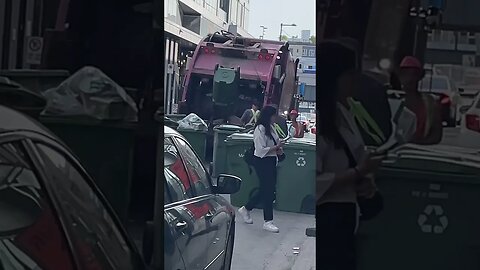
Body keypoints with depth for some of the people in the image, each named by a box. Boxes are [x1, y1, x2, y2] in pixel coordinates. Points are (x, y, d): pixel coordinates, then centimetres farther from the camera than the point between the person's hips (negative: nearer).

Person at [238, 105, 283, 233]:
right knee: (268, 190, -4)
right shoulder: (260, 129, -16)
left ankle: (245, 209, 31)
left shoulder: (271, 127, 11)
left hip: (271, 161, 9)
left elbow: (276, 141, 22)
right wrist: (276, 148, -19)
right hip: (262, 162, -9)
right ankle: (268, 221, 5)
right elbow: (261, 150, -21)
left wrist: (279, 148, 1)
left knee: (267, 189, 14)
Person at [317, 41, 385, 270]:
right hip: (325, 219, -9)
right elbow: (315, 183, -22)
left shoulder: (341, 112, 8)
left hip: (344, 217, 9)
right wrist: (358, 173, -19)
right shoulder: (316, 119, -19)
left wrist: (366, 182, -1)